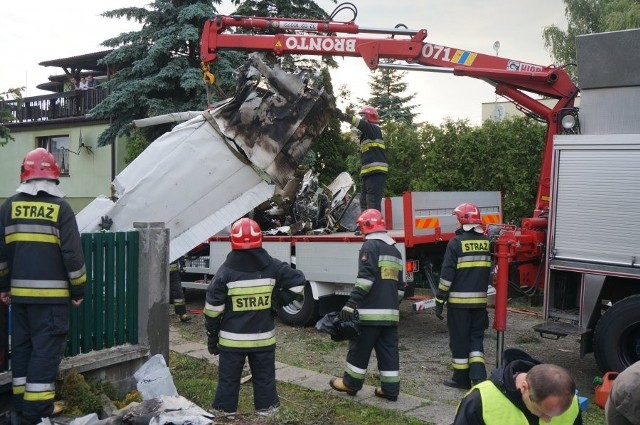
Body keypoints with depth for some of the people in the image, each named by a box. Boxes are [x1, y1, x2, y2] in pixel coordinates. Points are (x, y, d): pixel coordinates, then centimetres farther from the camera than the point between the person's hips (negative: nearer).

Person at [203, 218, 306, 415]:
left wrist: (212, 336, 3)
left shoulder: (225, 272, -10)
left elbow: (213, 309, -8)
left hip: (232, 340, -1)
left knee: (228, 381, 11)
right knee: (265, 380, 14)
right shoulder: (272, 267, -6)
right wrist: (279, 301, 6)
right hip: (263, 338, 2)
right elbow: (298, 281, -1)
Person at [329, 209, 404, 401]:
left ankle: (351, 383, 16)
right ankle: (390, 389, 12)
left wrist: (351, 303, -21)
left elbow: (365, 278, -20)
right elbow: (399, 284, 22)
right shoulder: (395, 249, 18)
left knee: (360, 348, 5)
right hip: (391, 312, 8)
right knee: (388, 350, 9)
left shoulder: (371, 245, -9)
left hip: (371, 311, -8)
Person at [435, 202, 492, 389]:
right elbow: (490, 272, 14)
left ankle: (461, 378, 13)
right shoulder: (487, 242, 6)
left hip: (459, 301, -5)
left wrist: (440, 301, -7)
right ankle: (478, 375, 3)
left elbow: (447, 275, -13)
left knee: (459, 339, 5)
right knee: (476, 337, 15)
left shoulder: (456, 242, -11)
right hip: (480, 300, 5)